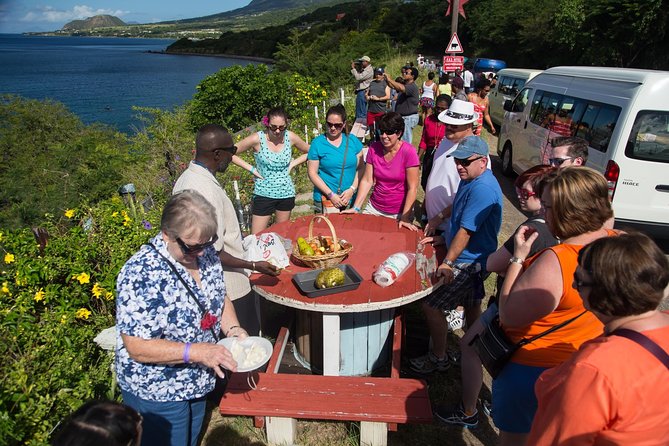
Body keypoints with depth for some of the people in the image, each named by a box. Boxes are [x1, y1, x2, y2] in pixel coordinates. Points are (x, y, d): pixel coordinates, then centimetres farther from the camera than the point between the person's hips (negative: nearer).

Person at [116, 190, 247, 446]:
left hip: (197, 383, 7)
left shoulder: (204, 253, -9)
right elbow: (137, 347, -28)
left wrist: (233, 329, -12)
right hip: (155, 394, -6)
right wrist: (196, 352, -35)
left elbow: (219, 298, 5)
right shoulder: (141, 275, -30)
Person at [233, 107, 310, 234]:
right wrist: (251, 168, -13)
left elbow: (309, 152, 11)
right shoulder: (257, 139, -14)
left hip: (286, 193, 3)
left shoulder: (291, 137, -5)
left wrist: (293, 163, -1)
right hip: (264, 194, -3)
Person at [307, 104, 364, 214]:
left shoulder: (353, 141, 6)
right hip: (325, 199, -3)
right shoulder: (317, 144, -2)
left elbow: (361, 168, 5)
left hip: (351, 198, 3)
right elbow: (312, 172, -5)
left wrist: (352, 189, -8)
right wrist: (331, 194, -11)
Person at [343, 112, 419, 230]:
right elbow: (367, 180, -3)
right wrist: (356, 208, -10)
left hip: (399, 212, -3)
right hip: (374, 208, 4)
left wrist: (405, 218, -19)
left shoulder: (408, 152, -16)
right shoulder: (374, 148, -3)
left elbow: (412, 188, -16)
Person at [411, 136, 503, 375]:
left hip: (469, 263, -10)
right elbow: (457, 208, 21)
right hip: (472, 259, 10)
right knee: (471, 304, 24)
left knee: (431, 305, -6)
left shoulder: (483, 189, -27)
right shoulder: (470, 179, 5)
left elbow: (465, 231, -28)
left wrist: (448, 262, -25)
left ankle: (438, 358, 11)